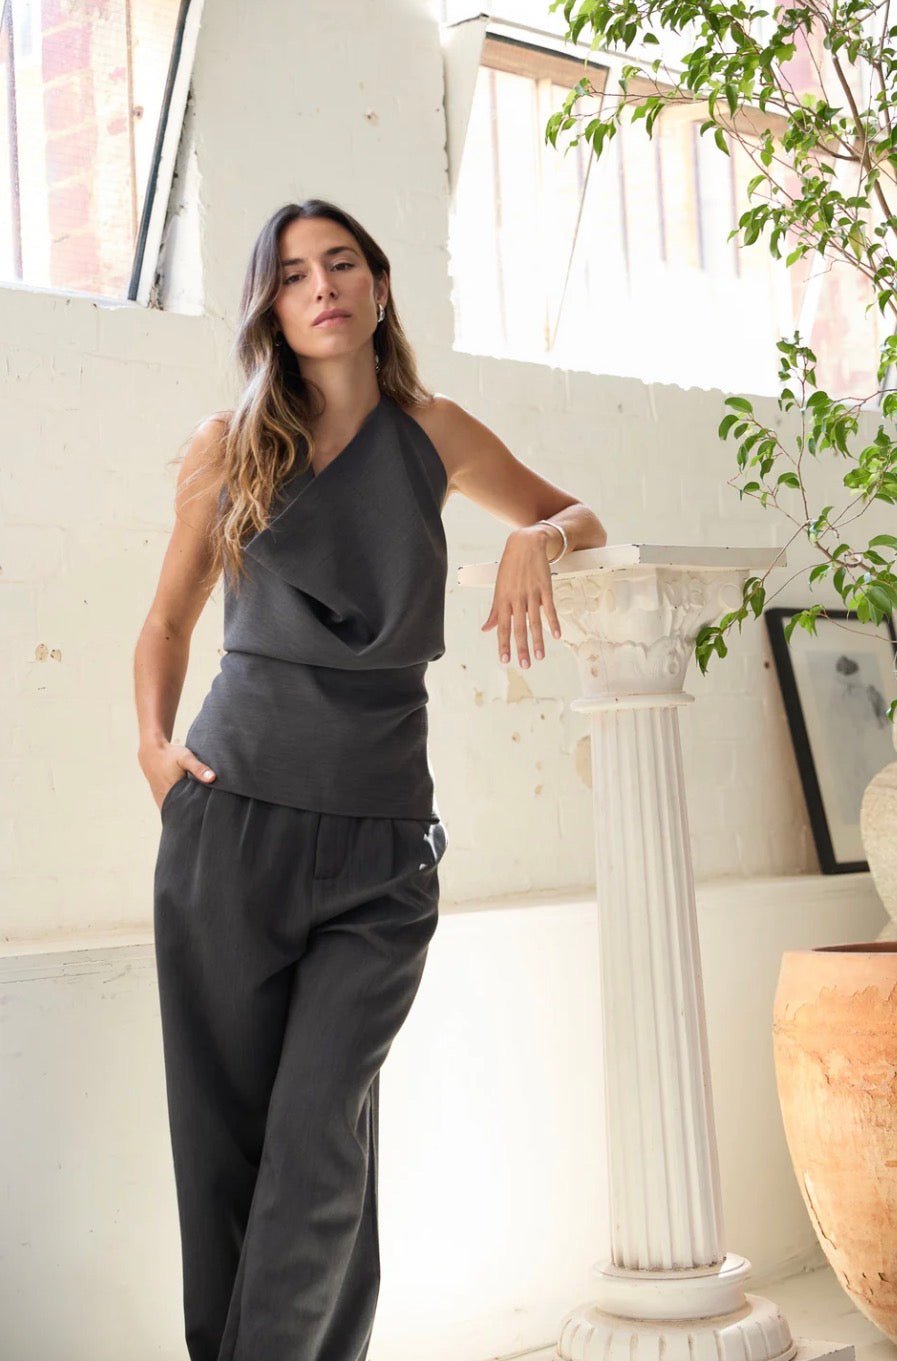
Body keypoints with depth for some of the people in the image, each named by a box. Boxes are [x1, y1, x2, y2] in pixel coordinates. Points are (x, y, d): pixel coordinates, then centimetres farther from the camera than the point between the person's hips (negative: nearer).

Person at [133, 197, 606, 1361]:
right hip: (232, 820, 1)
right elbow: (170, 619, 19)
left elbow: (577, 515, 21)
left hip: (380, 844, 0)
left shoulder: (432, 434, 8)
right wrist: (154, 741, 3)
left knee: (320, 1140, -9)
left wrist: (538, 538, -2)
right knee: (225, 1136, 4)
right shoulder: (228, 447, 8)